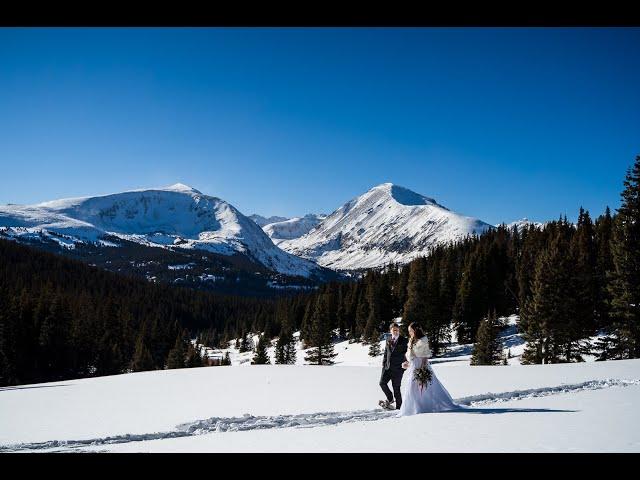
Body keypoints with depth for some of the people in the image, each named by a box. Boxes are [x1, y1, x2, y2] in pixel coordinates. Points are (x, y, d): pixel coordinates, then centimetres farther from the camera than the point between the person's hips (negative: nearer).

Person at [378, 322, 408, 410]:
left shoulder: (404, 340, -2)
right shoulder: (388, 340, 12)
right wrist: (383, 364, 10)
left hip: (398, 367, -5)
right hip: (388, 366, 5)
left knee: (396, 387, -2)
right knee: (382, 383, -3)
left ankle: (398, 406, 11)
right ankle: (390, 399, 19)